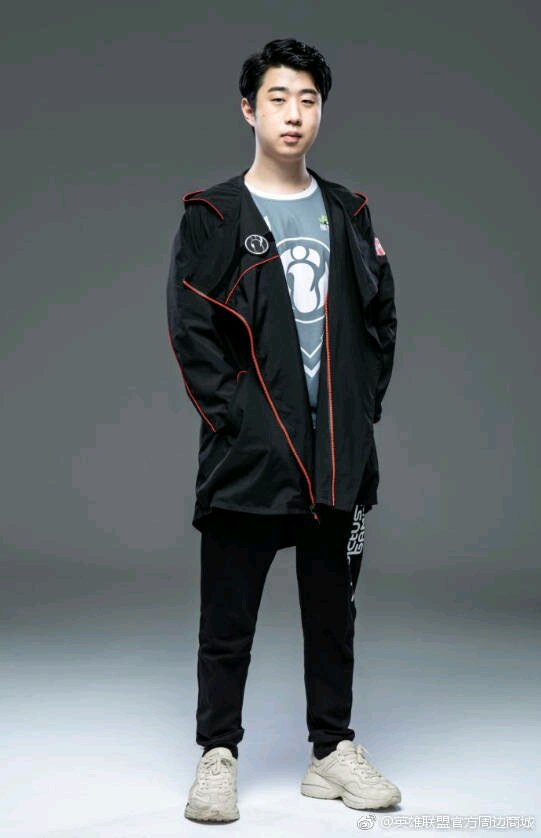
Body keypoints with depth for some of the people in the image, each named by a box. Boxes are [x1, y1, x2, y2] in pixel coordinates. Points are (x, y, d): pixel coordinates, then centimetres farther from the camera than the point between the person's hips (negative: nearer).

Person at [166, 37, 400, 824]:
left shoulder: (348, 214, 13)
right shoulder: (213, 217, 0)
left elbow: (381, 316, 14)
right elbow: (189, 330, -5)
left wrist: (366, 403, 4)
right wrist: (235, 416, -11)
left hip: (339, 456, 4)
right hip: (246, 455, -4)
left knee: (333, 613, 12)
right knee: (228, 619, 3)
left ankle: (333, 751, 24)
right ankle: (218, 756, 16)